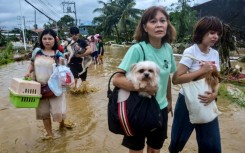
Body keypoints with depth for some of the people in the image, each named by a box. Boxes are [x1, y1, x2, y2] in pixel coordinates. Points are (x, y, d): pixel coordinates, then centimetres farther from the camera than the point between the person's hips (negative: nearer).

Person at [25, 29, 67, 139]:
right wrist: (28, 72, -3)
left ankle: (62, 122, 32)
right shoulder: (36, 52, 2)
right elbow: (32, 64, 16)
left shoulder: (58, 54, -6)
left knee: (58, 112, -4)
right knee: (43, 112, 12)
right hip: (40, 87, 3)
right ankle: (49, 133, 30)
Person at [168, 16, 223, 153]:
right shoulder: (190, 52, -16)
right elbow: (176, 79, -25)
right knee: (179, 140, 13)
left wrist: (214, 94, -15)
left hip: (206, 102, 5)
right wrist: (202, 70, -24)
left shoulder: (215, 54, 2)